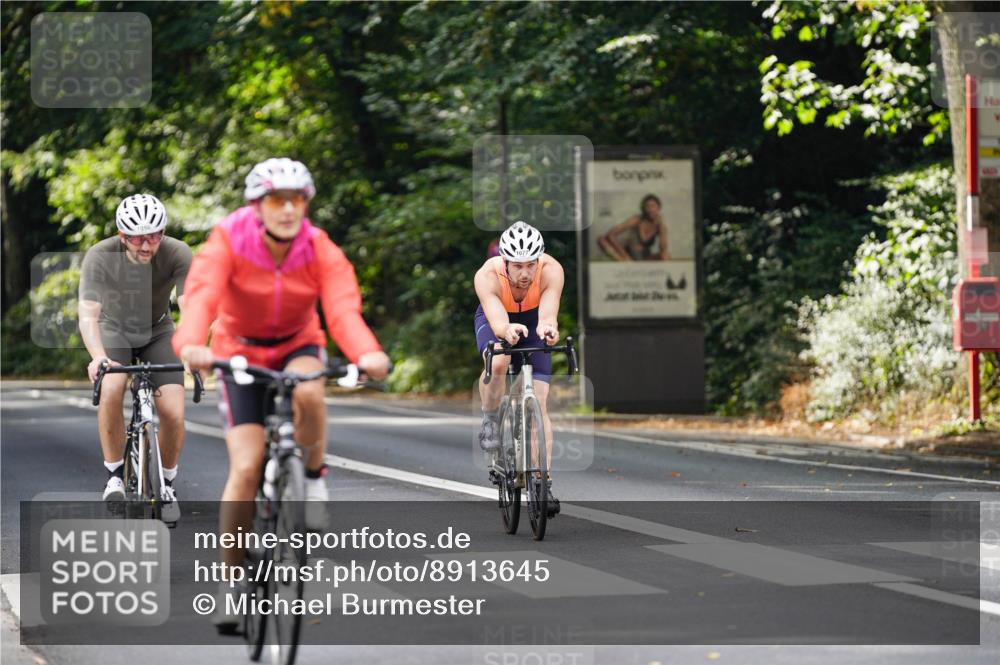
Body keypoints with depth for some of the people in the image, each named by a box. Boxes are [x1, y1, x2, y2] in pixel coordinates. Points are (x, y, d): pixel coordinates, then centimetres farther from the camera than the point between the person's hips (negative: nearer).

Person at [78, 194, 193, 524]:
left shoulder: (177, 254, -28)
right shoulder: (100, 257, -29)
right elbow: (88, 315, -36)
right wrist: (98, 357, -55)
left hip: (158, 333, 1)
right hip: (115, 330, -1)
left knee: (173, 413, -16)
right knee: (111, 391, -31)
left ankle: (167, 482, 10)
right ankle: (115, 474, -12)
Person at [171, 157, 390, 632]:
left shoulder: (321, 251, -18)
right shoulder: (228, 243, -21)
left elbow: (343, 308, -33)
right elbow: (202, 297, -38)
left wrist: (368, 354, -54)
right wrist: (191, 345, -59)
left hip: (297, 348, 1)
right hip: (240, 353, -1)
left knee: (307, 392, -37)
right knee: (246, 467, -16)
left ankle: (313, 479, -9)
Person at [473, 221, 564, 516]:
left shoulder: (551, 271, -35)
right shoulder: (488, 276, -37)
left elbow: (548, 314, -49)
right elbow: (497, 322, -50)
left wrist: (548, 327, -72)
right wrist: (508, 330, -73)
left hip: (532, 322, 1)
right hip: (495, 319, -1)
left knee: (538, 403, -11)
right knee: (498, 362, -36)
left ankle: (544, 483, -8)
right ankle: (490, 420, -7)